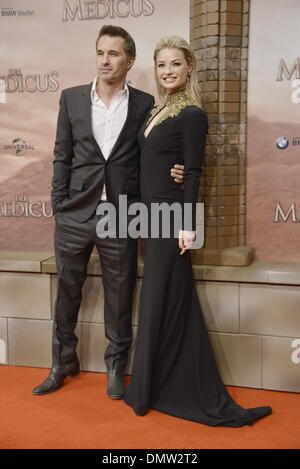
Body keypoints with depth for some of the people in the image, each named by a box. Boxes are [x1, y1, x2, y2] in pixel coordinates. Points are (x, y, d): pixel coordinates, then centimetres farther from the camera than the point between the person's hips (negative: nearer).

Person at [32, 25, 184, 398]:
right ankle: (63, 363, 32)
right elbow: (62, 156, 6)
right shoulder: (72, 98, 5)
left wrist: (171, 174, -12)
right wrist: (59, 206, 1)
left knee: (119, 296, 9)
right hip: (75, 214, 2)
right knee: (66, 292, 12)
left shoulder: (145, 104, 2)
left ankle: (116, 367, 27)